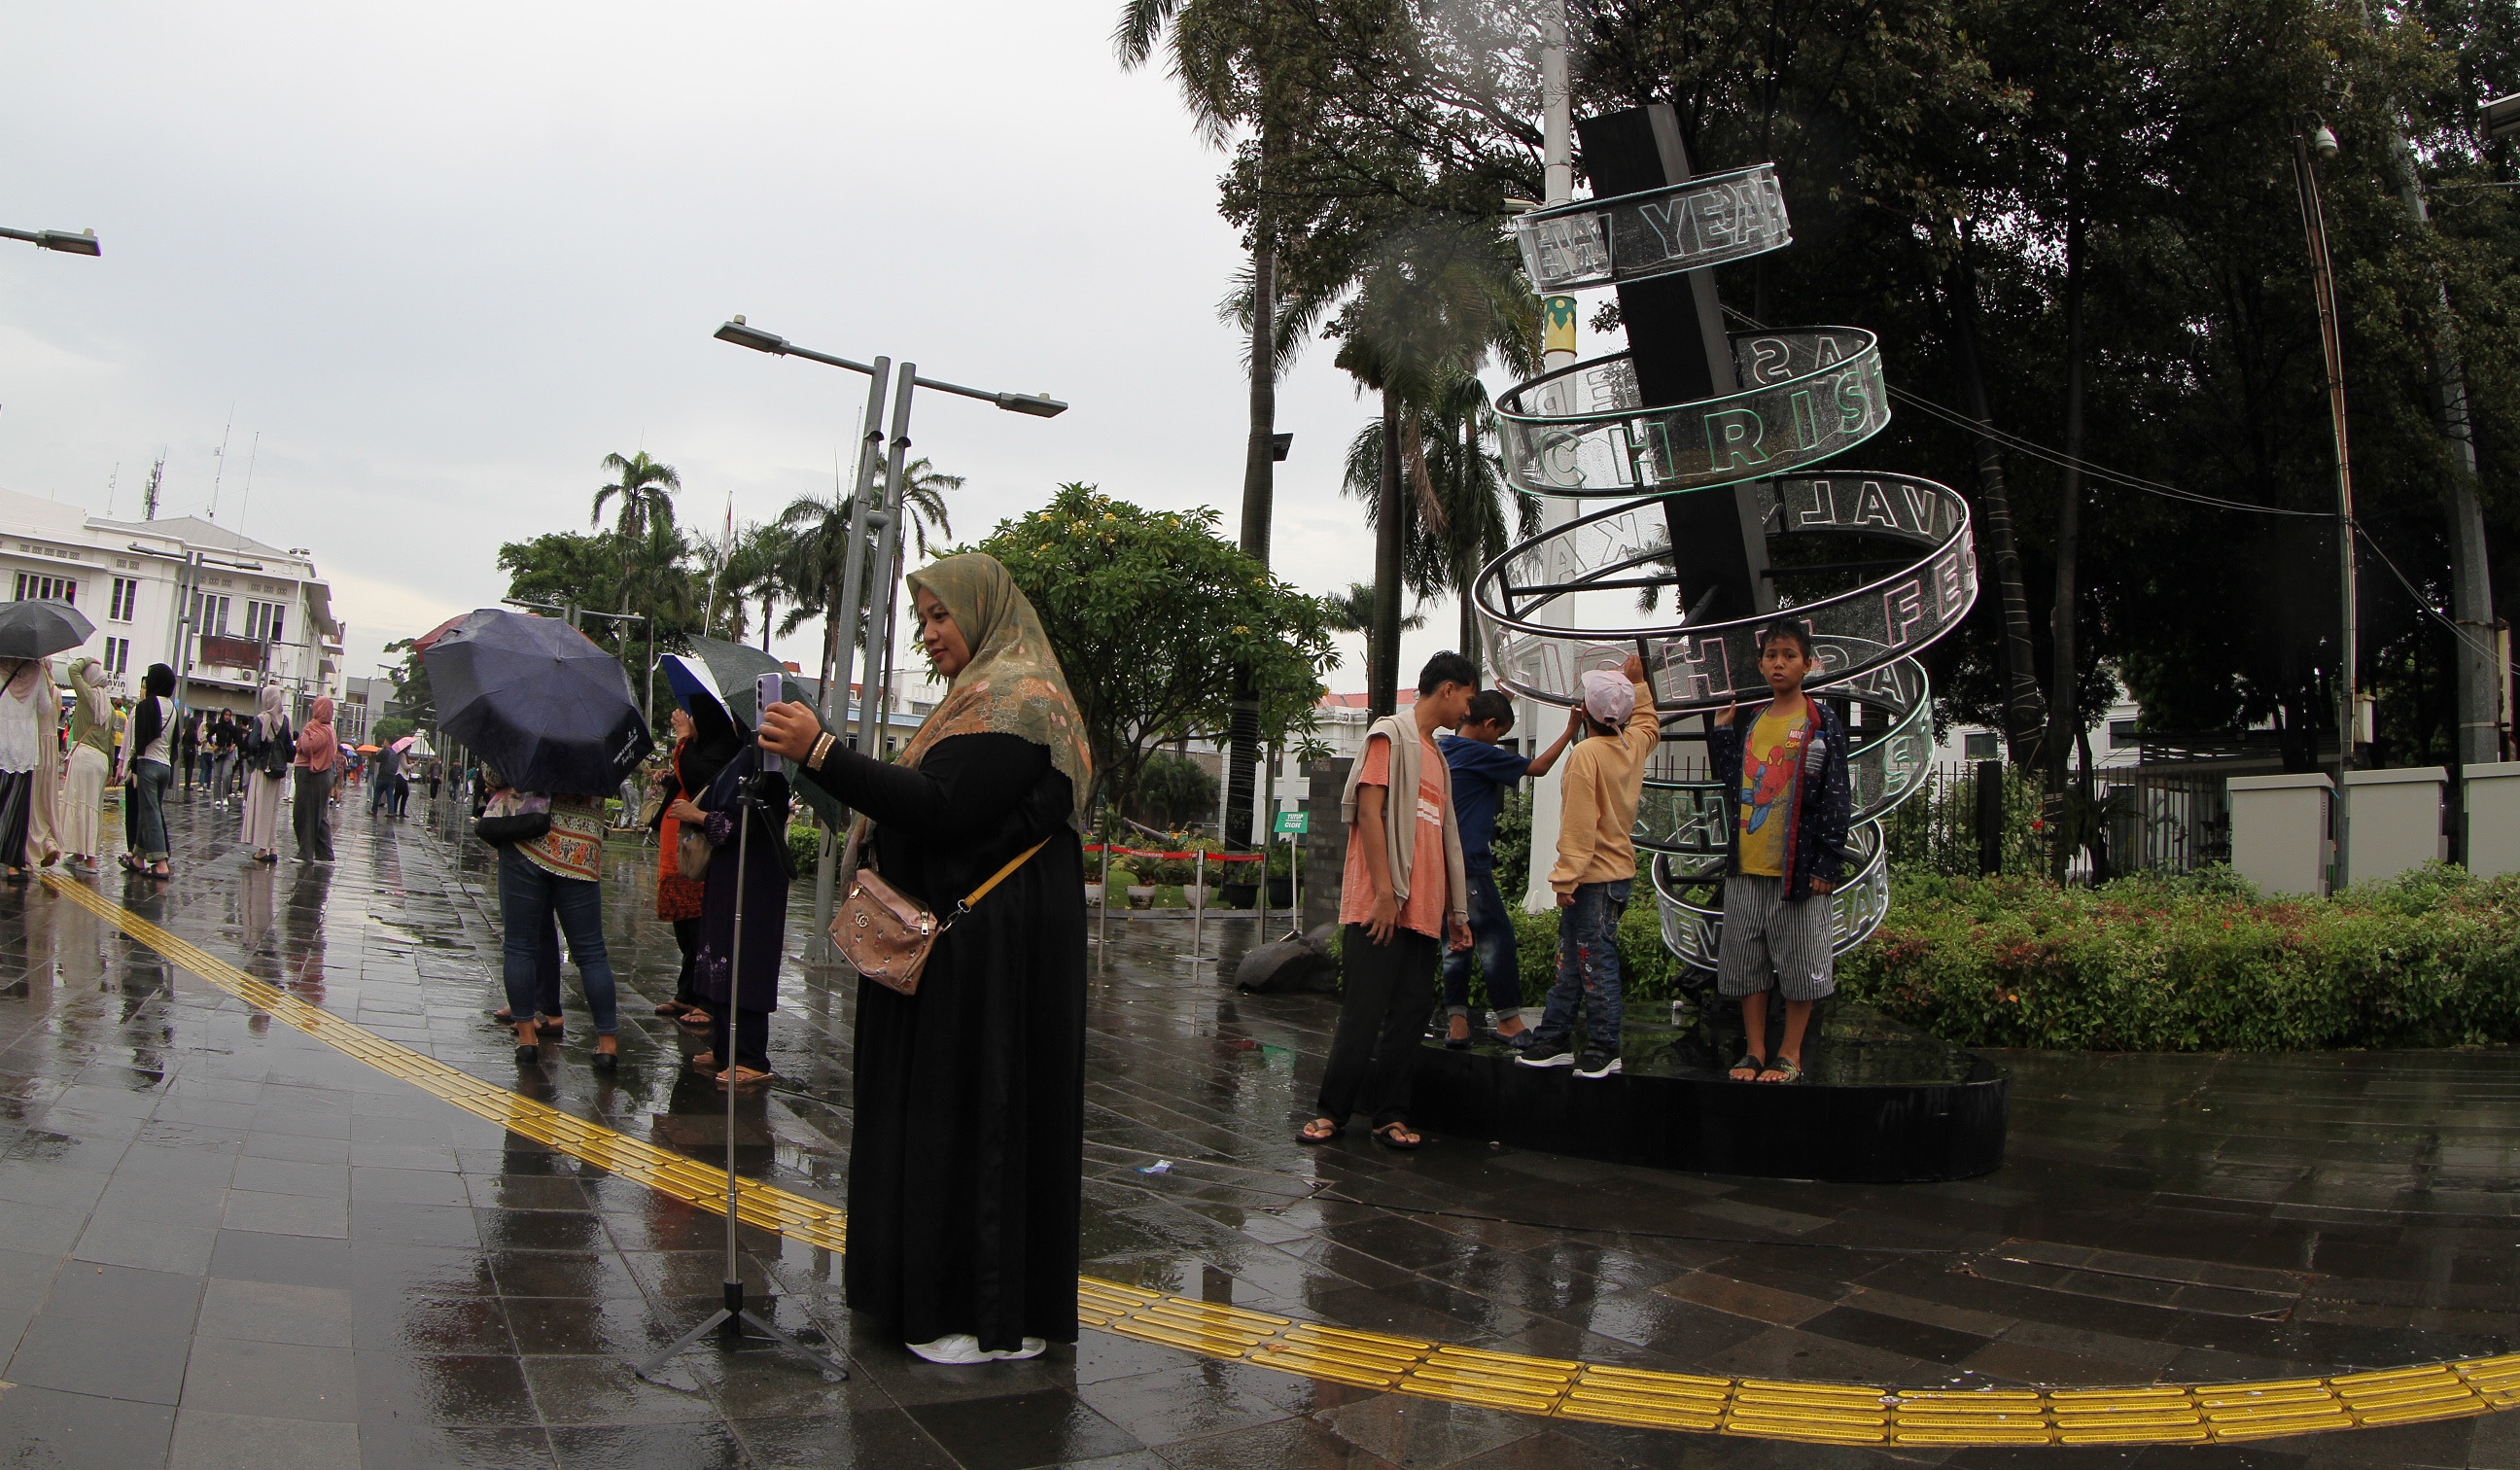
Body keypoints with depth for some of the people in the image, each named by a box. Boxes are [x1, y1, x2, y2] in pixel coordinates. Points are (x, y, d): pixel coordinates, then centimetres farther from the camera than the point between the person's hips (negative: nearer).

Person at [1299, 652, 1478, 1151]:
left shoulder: (1436, 755, 24)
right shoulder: (1391, 735, -2)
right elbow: (1369, 812, -12)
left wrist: (1455, 912, 22)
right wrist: (1384, 892, -17)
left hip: (1424, 912, 8)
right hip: (1380, 907, -8)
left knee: (1410, 1014, 4)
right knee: (1363, 1013, -6)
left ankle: (1391, 1115, 10)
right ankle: (1332, 1112, 3)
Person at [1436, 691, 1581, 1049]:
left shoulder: (1441, 749, 11)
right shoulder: (1480, 754, -10)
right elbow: (1538, 767, -5)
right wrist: (1571, 729, 4)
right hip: (1470, 865, -8)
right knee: (1496, 938, 1)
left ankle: (1456, 1020, 8)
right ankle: (1508, 1018, 7)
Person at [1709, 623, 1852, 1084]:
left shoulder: (1821, 722, -3)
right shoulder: (1750, 722, 12)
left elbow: (1836, 795, -6)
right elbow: (1730, 779, 14)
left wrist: (1828, 861, -12)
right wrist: (1722, 727, 7)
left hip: (1796, 865, -5)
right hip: (1746, 865, 5)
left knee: (1800, 963, 2)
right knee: (1746, 963, 8)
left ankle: (1790, 1055, 13)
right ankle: (1755, 1051, 18)